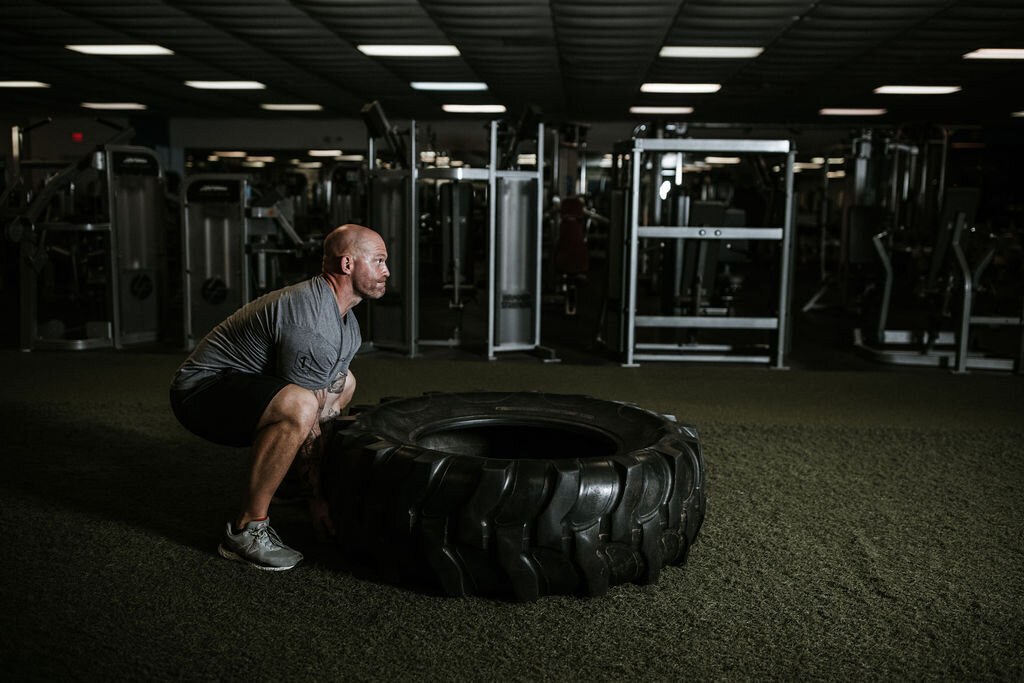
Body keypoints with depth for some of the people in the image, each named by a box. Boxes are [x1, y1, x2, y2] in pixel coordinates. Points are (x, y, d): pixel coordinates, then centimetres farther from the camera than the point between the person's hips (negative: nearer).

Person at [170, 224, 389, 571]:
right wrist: (317, 499, -16)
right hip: (201, 390, -11)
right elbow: (305, 418, -24)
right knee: (296, 407, -38)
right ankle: (247, 528, -20)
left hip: (243, 384, 11)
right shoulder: (311, 325, -27)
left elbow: (330, 405, 9)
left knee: (344, 382, 22)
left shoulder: (346, 323, 6)